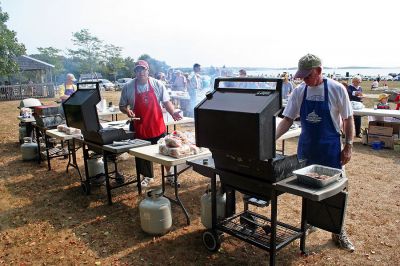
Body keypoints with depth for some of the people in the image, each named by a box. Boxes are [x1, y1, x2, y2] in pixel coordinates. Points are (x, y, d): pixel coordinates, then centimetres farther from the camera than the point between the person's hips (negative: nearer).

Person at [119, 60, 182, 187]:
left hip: (157, 126, -1)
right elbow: (122, 106, 6)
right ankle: (148, 176, 35)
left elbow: (166, 101, -2)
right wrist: (127, 111, -16)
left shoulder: (158, 85, -4)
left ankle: (169, 173, 32)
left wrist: (173, 113, -20)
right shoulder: (128, 87, -2)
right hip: (140, 128, 1)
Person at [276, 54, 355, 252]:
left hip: (330, 149, -3)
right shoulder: (299, 91, -4)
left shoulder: (336, 89, -12)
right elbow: (287, 119, -3)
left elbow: (348, 119, -5)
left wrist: (348, 146, -7)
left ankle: (339, 232, 24)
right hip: (306, 147, 3)